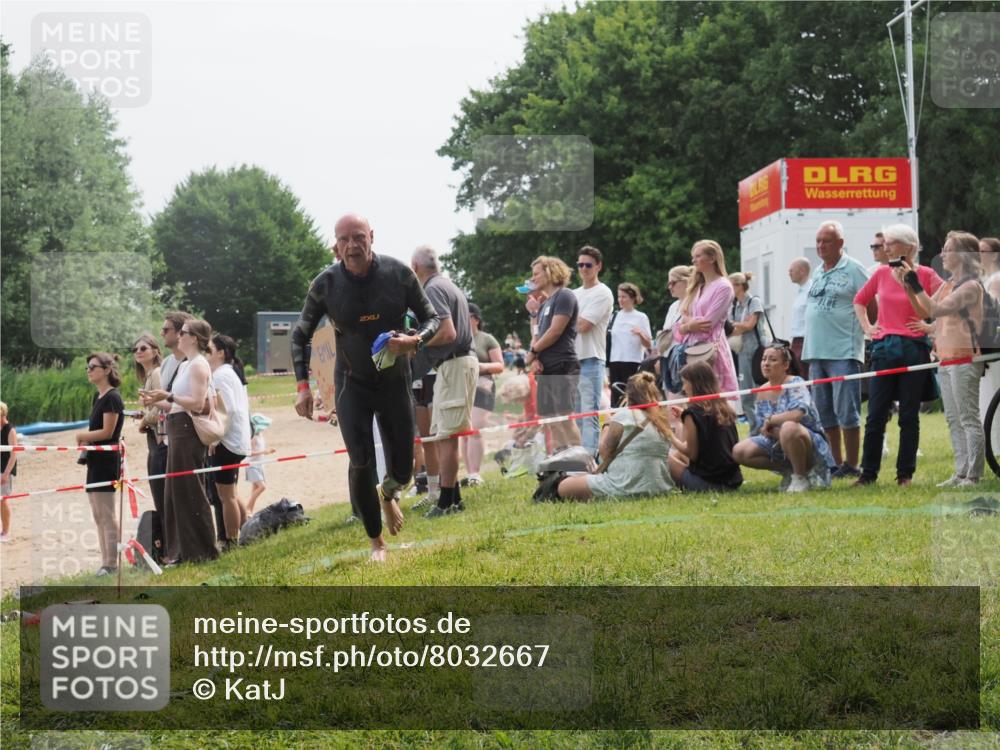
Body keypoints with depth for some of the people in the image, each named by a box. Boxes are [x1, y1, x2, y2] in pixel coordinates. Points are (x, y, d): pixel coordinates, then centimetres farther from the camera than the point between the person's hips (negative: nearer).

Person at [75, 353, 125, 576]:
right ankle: (105, 562, 14)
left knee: (107, 515, -8)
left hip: (107, 459, -10)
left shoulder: (112, 397, -12)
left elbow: (107, 432, -16)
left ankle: (112, 564, -5)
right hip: (95, 460, 10)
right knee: (98, 516, 11)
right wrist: (84, 440, 1)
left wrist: (82, 436, -5)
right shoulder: (97, 397, 16)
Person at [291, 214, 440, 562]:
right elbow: (300, 335, -1)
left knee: (402, 468, 6)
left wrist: (414, 340, -26)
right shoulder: (326, 284, -14)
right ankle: (376, 541, 8)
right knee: (361, 463, -12)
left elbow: (432, 318, -3)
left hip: (394, 380, 1)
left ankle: (388, 494, 45)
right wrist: (302, 385, -11)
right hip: (352, 385, -1)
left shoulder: (399, 273, -14)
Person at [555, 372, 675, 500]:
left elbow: (605, 453, -2)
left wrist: (607, 426, 14)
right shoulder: (663, 419, 9)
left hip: (625, 488, -8)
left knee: (564, 487, -1)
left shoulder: (624, 415, -8)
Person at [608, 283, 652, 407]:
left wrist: (640, 334, -20)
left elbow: (648, 344, -3)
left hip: (633, 362, -4)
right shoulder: (616, 316, 11)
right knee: (615, 396, 3)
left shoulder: (641, 317, 0)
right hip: (615, 361, 4)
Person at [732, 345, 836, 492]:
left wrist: (770, 420, -19)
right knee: (739, 452, -10)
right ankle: (789, 471, 5)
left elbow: (798, 413, -35)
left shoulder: (795, 384, -15)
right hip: (778, 443, 7)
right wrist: (775, 432, -17)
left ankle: (801, 478, -17)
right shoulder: (763, 393, 5)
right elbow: (764, 429, 7)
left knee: (789, 428, -41)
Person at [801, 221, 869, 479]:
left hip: (844, 352, -8)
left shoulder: (853, 269, -6)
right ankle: (836, 463, 17)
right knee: (824, 411, 10)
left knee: (846, 410, -6)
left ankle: (851, 465, -1)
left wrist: (861, 331, -6)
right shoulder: (818, 272, 16)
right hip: (816, 351, 8)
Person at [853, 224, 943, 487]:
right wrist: (866, 327, 12)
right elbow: (860, 300, 22)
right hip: (884, 349, 3)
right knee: (876, 415, 2)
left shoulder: (925, 275, -4)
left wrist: (930, 325, -5)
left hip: (914, 349, -3)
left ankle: (905, 474, 11)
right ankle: (868, 473, 8)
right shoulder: (882, 273, 8)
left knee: (909, 416, 3)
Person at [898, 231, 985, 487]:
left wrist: (917, 285, -20)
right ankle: (961, 472, 16)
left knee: (969, 418, -6)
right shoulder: (948, 284, 16)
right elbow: (923, 312, 13)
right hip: (945, 358, 9)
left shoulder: (971, 286, -11)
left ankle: (974, 475, -5)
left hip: (964, 358, -9)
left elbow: (936, 309, -21)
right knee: (953, 419, 11)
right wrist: (907, 286, 4)